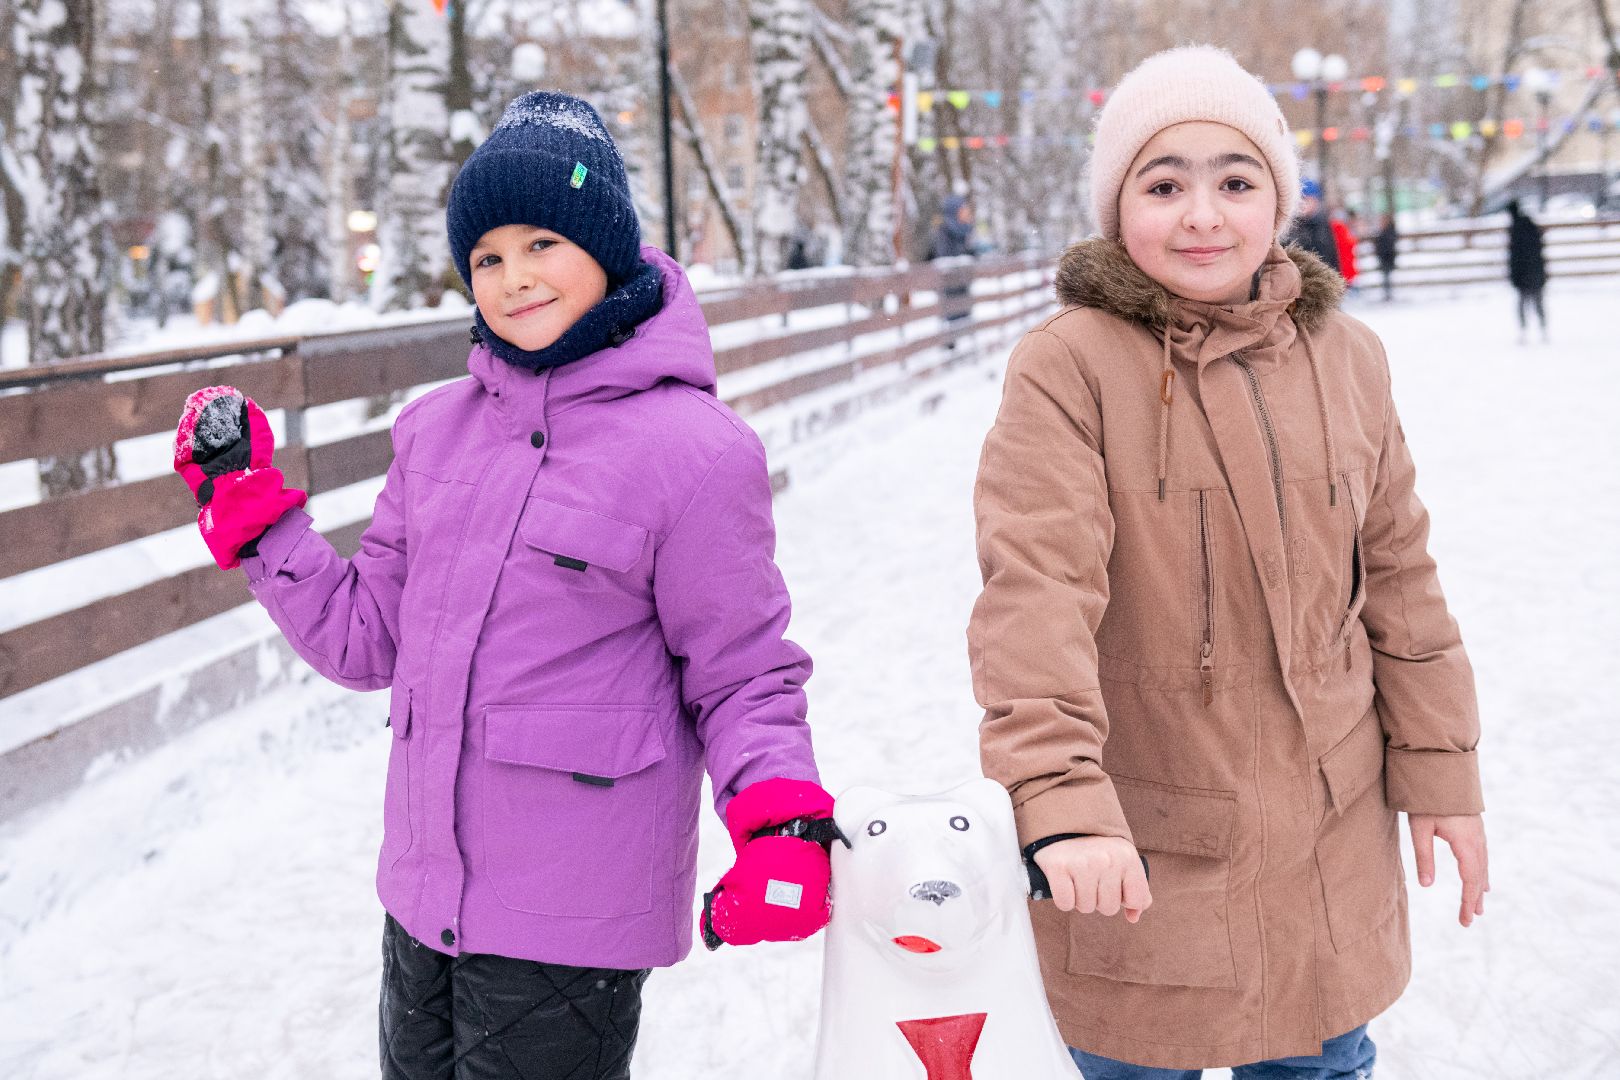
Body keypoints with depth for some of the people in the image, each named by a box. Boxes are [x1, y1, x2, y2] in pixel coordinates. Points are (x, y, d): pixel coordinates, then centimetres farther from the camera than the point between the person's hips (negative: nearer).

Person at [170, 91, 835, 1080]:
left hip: (572, 920, -6)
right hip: (424, 890, 6)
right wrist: (248, 501, 5)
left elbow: (743, 678, -6)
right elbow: (369, 640, 10)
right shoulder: (437, 427, 5)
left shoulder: (693, 449, -12)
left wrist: (784, 821, -23)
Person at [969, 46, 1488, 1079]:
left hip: (1329, 834, 4)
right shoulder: (1068, 364, -13)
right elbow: (1037, 587, -23)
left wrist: (1441, 769, 11)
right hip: (1139, 845, -4)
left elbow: (1397, 573, 10)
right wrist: (1060, 797, -33)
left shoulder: (1345, 356, 3)